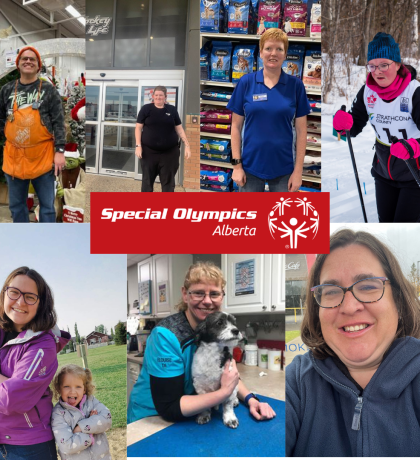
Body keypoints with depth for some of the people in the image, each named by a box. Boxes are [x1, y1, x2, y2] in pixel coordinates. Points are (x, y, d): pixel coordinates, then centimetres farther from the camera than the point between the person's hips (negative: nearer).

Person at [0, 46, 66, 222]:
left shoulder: (48, 90, 0)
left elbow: (58, 122, -4)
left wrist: (59, 151, -12)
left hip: (42, 157, -3)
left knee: (47, 205, 5)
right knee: (16, 205, 12)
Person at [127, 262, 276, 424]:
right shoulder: (165, 335, -24)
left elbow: (228, 372, 9)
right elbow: (168, 407, -25)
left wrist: (251, 399, -8)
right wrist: (224, 393, -28)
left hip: (188, 417, 7)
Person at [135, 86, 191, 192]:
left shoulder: (172, 110, 7)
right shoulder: (146, 108, 2)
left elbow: (179, 129, 8)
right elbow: (138, 127, 2)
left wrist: (187, 145, 0)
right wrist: (138, 145, -8)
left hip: (169, 152, 1)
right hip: (149, 151, -1)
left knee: (168, 181, 6)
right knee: (147, 180, 8)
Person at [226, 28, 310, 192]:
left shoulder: (295, 85, -2)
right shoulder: (246, 82, -2)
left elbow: (301, 130, -1)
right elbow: (236, 126, 1)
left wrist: (298, 170, -6)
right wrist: (237, 164, -4)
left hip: (283, 168, 0)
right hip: (251, 167, 0)